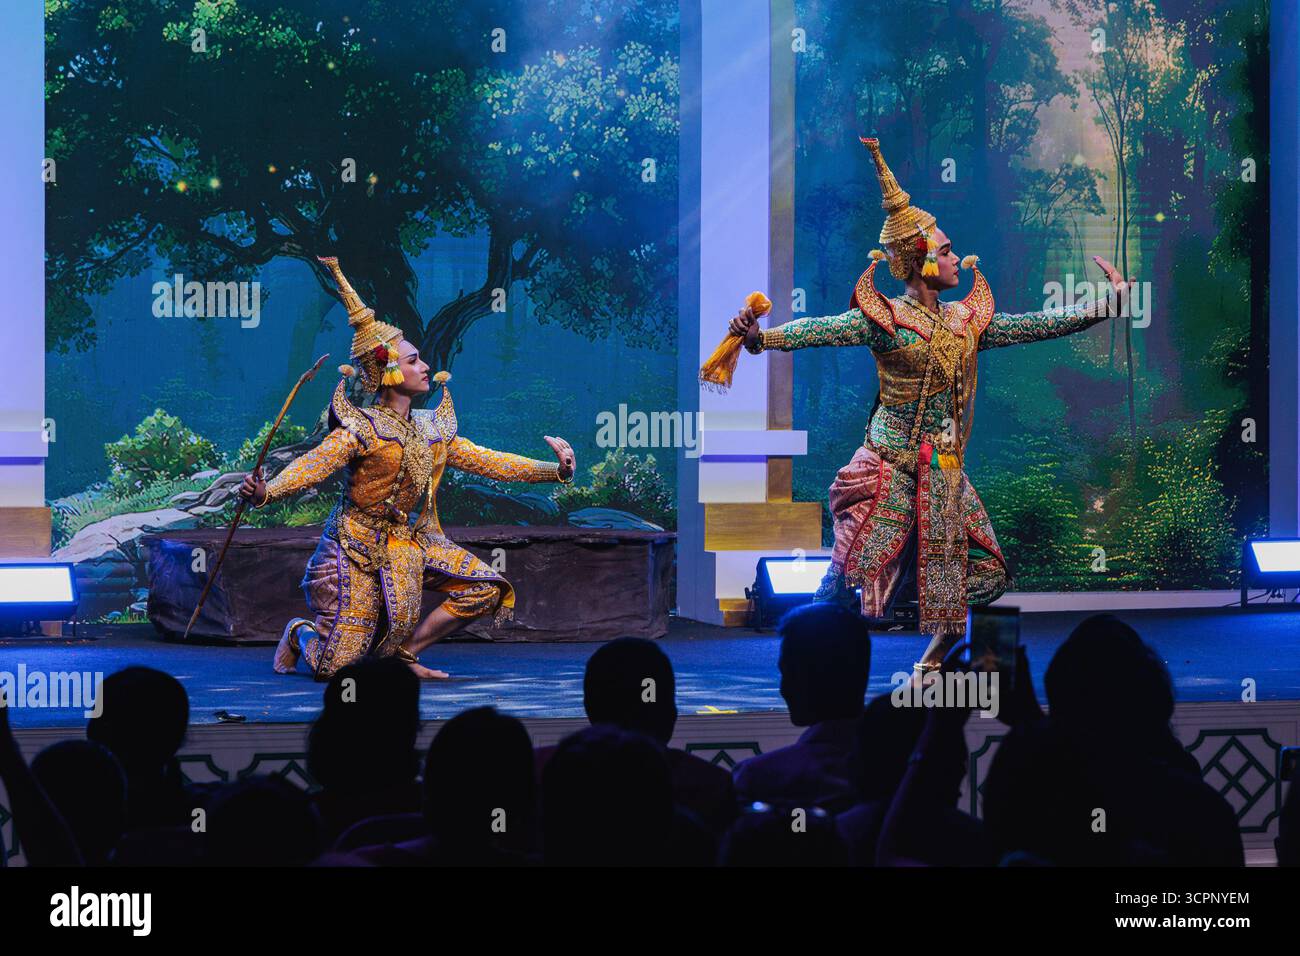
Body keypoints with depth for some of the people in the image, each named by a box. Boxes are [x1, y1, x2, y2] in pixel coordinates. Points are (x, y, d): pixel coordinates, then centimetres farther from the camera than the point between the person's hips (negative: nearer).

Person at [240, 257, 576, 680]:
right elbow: (312, 465, -28)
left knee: (486, 589, -7)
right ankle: (299, 633, 26)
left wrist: (553, 470, 4)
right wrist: (265, 492, -47)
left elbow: (489, 461, 10)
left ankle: (405, 652, 6)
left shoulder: (434, 431, 6)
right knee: (333, 669, -13)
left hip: (415, 545, 7)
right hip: (359, 548, -7)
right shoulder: (361, 429, -15)